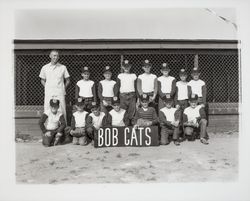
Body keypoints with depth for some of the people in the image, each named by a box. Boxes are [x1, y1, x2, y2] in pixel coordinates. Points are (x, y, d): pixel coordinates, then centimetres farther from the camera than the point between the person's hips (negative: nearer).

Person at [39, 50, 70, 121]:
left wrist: (63, 88, 0)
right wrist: (47, 88, 4)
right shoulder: (45, 68, 9)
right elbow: (42, 80, 18)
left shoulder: (63, 67, 6)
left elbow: (67, 80, 12)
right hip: (48, 93, 1)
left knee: (61, 111, -3)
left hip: (60, 93, -1)